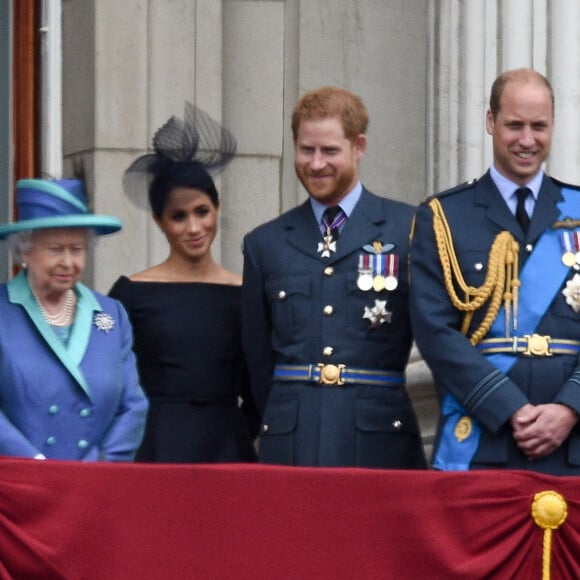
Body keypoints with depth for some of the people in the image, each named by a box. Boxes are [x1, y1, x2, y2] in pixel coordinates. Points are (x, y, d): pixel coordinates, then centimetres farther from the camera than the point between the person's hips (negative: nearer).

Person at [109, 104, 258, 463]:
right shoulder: (132, 292, 1)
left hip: (227, 448, 2)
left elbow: (255, 397, 12)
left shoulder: (244, 294, 6)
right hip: (155, 449, -2)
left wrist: (233, 443, 0)